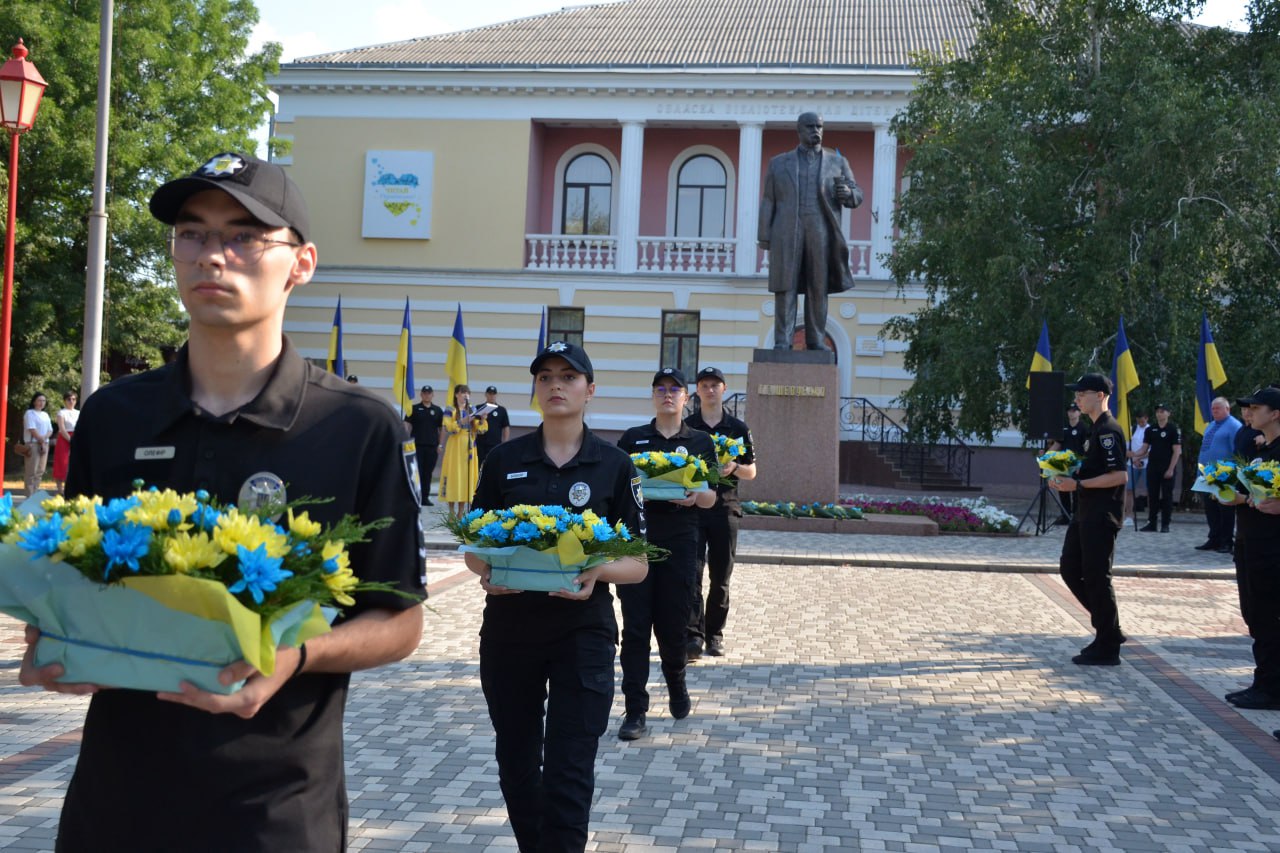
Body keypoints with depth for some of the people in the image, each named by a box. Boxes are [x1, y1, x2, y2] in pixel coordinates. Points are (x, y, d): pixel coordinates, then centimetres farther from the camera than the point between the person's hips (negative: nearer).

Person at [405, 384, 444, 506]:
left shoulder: (437, 410, 9)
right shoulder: (414, 408, 4)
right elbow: (407, 425, 2)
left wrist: (440, 444, 5)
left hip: (432, 446, 2)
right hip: (416, 445, -2)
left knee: (428, 472, 6)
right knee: (416, 471, -4)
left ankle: (425, 497, 12)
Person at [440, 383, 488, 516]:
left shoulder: (472, 410, 13)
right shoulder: (450, 410, -1)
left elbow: (480, 430, 8)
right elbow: (448, 429, -13)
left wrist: (482, 420, -11)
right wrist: (462, 422, -24)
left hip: (469, 448, 5)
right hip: (455, 447, -5)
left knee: (467, 478, 2)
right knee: (454, 476, -6)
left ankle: (461, 513, 6)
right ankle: (452, 513, -2)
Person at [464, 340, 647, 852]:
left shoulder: (614, 466, 0)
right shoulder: (505, 459, 4)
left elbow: (637, 564, 1)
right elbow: (474, 545, 8)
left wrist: (597, 572, -20)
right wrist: (486, 571, -14)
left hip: (583, 632, -2)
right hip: (508, 630, 3)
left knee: (568, 775, -6)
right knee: (516, 765, 14)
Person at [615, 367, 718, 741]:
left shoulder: (701, 442, 10)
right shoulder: (632, 438, 10)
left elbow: (711, 498, 7)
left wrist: (695, 496, -15)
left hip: (679, 541, 0)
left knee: (673, 625, 6)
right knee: (635, 626, -4)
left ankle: (676, 683, 35)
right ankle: (635, 711, -1)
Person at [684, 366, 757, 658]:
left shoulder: (738, 429, 8)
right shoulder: (686, 427, 6)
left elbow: (751, 471, 10)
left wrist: (734, 468, -11)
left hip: (725, 507, 2)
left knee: (721, 578, 6)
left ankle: (715, 634, 18)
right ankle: (694, 635, -14)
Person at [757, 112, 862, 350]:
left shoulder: (837, 161, 15)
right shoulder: (779, 163, 15)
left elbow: (857, 196, 11)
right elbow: (768, 202, 10)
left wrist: (848, 193, -14)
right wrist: (764, 236, 1)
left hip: (822, 232, 1)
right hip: (787, 232, 0)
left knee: (819, 287, -1)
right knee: (785, 286, -5)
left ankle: (816, 340, 3)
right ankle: (782, 341, -5)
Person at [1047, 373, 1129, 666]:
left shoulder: (1108, 430, -16)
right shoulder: (1096, 429, 15)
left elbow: (1120, 475, -23)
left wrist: (1078, 484, -22)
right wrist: (1067, 478, 9)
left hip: (1102, 516, -10)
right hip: (1087, 513, 10)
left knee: (1096, 577, -4)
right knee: (1070, 568, 13)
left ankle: (1107, 649, 6)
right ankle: (1107, 629, 22)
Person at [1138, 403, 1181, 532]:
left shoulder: (1173, 429, -4)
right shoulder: (1150, 429, 9)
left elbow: (1177, 451, -6)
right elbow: (1145, 448, 9)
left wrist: (1171, 469, -13)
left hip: (1167, 469, -4)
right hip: (1152, 467, 4)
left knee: (1166, 496, 0)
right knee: (1152, 496, 6)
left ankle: (1165, 525, 5)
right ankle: (1151, 523, 11)